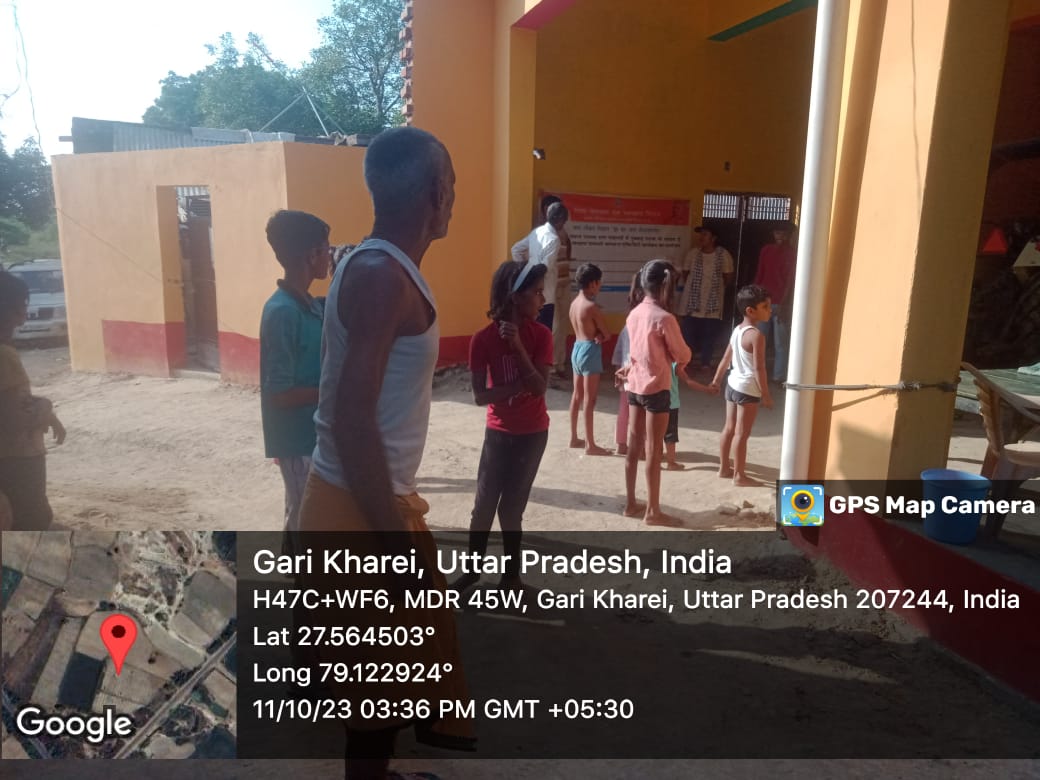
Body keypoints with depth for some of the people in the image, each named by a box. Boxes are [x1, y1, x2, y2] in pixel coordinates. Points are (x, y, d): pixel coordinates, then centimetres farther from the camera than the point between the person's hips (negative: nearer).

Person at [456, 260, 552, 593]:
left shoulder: (540, 335, -10)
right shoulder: (483, 339, -12)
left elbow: (540, 387, -20)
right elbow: (479, 396, -14)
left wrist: (518, 346, -28)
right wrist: (520, 385, -23)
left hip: (532, 434, -1)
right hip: (498, 433, 1)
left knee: (511, 508, 6)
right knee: (484, 505, 8)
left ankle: (512, 574, 24)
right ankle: (473, 569, 27)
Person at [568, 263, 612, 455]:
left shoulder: (574, 303, 9)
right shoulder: (591, 306, -17)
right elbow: (606, 334, -11)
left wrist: (596, 335, -4)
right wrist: (600, 335, 7)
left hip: (577, 348, 9)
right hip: (590, 350, -9)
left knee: (577, 395, 16)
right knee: (589, 399, -5)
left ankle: (574, 438, 25)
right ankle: (590, 444, -1)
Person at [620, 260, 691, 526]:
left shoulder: (634, 314, 3)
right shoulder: (664, 318, -18)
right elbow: (682, 355, -7)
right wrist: (679, 363, 12)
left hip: (634, 386, 7)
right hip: (656, 389, -7)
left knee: (633, 448, 13)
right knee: (653, 452, 2)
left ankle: (631, 504, 24)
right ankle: (652, 511, 11)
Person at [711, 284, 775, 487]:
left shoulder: (737, 330, 6)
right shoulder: (756, 335, -20)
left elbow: (726, 358, 14)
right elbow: (759, 368, -21)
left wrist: (716, 379, 24)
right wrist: (766, 394, -15)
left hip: (733, 384, 9)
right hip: (748, 389, -9)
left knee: (729, 428, 16)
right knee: (742, 433, -1)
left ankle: (724, 468, 26)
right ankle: (739, 476, 8)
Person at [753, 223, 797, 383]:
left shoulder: (792, 253, -3)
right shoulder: (766, 250, 9)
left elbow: (791, 280, -8)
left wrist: (785, 304, -15)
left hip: (781, 304, -4)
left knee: (780, 344, -1)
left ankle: (779, 378, 5)